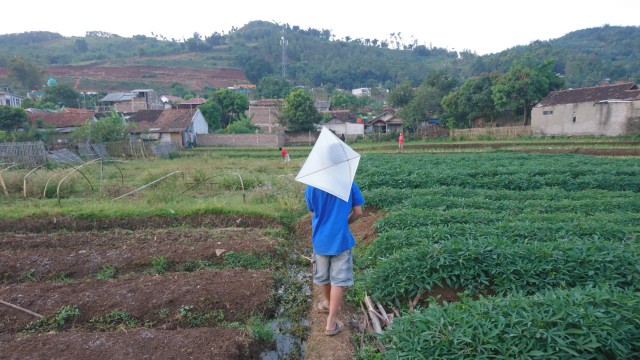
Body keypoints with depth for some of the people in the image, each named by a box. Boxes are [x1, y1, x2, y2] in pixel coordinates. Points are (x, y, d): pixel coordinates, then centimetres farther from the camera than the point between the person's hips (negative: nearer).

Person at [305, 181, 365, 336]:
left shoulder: (311, 186, -8)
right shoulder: (349, 183, -10)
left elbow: (313, 211, 3)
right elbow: (358, 212, -4)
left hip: (320, 238, 2)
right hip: (341, 238, -2)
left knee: (323, 276, 23)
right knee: (338, 281, 7)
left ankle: (327, 302, 47)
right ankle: (331, 323, 12)